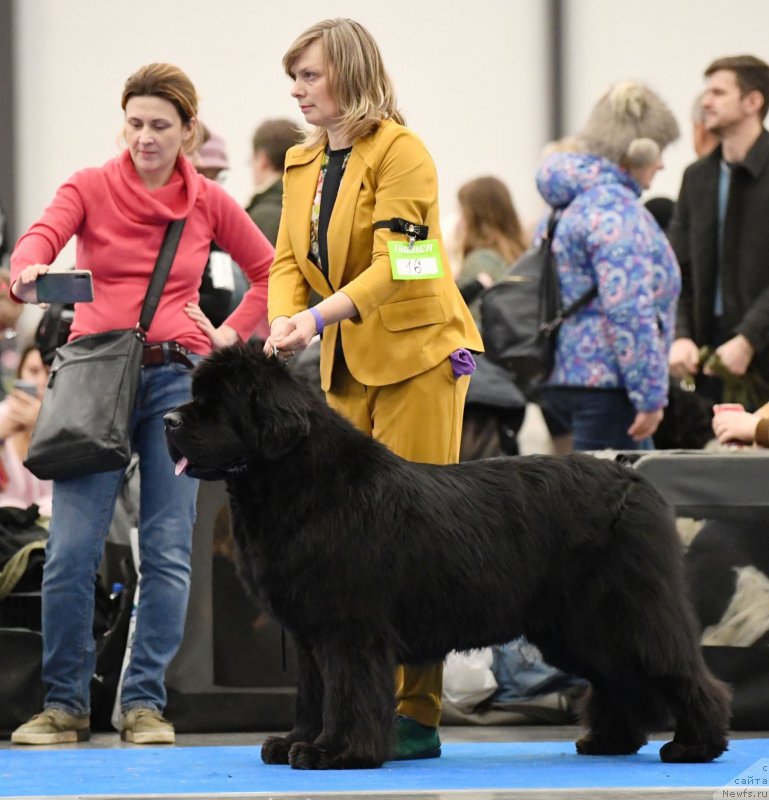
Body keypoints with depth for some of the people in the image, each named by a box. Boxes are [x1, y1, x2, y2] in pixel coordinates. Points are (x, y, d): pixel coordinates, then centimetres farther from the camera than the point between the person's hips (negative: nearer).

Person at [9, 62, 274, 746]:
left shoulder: (209, 203, 9)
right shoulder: (90, 187, 3)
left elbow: (268, 271, 19)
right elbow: (43, 235, -16)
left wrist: (230, 333, 7)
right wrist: (29, 271, -38)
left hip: (177, 376, 1)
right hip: (95, 373, -1)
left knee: (168, 549, -2)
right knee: (72, 548, -8)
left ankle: (145, 702, 6)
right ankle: (65, 704, 3)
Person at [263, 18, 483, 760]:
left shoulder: (399, 151, -11)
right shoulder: (301, 163, 13)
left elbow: (396, 263, -20)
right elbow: (288, 260, 9)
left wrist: (320, 317, -31)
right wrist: (283, 321, -12)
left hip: (416, 353, -7)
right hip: (346, 366, 7)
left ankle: (416, 714, -7)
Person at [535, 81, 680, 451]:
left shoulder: (572, 201, 16)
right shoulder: (617, 211, -16)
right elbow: (629, 312, -22)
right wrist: (651, 395, -20)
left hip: (568, 375, 10)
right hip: (605, 380, -10)